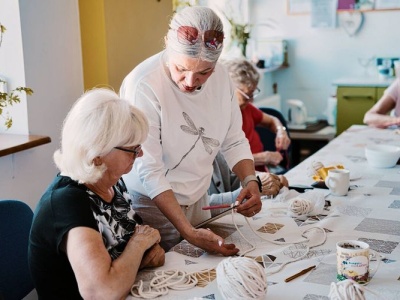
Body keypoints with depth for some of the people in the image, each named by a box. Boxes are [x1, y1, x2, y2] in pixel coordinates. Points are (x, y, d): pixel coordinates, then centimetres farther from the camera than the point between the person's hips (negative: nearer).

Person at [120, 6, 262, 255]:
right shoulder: (143, 85, -25)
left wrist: (250, 180, -16)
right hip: (153, 205, -5)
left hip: (198, 201, 6)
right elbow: (149, 171, -25)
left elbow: (234, 141, 3)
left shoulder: (221, 76, -6)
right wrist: (189, 233, -29)